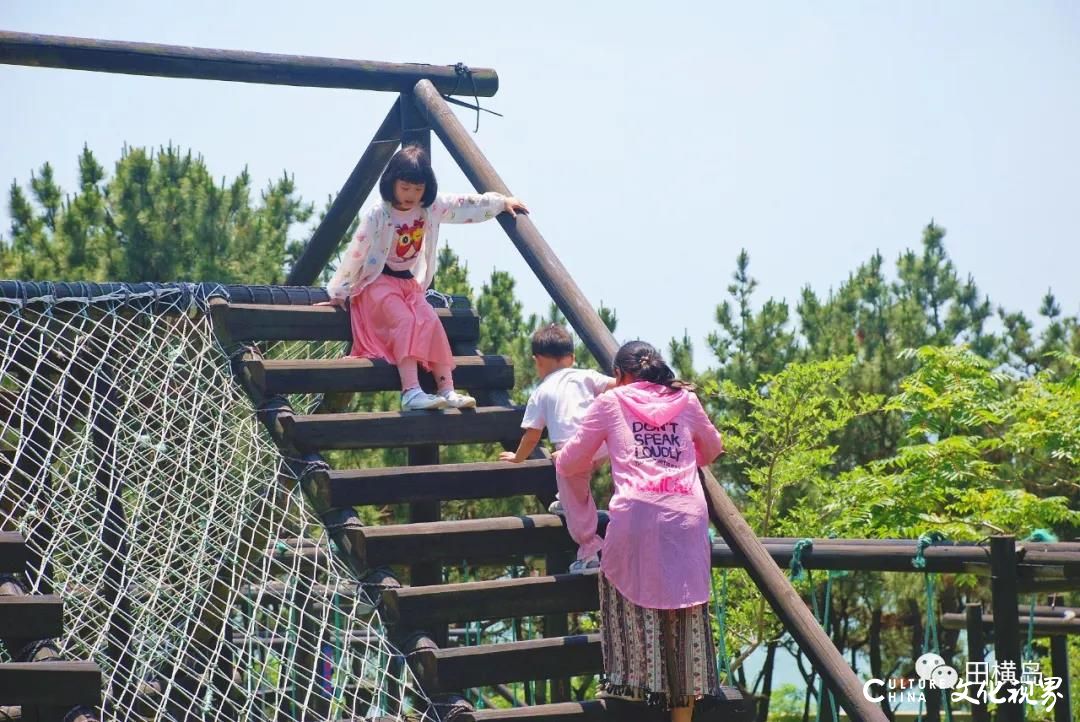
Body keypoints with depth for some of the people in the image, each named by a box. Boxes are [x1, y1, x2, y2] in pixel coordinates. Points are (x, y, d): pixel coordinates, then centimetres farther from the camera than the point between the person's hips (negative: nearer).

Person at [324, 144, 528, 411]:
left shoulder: (432, 208, 0)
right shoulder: (377, 215, -17)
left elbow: (467, 206, 10)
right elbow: (356, 253, -14)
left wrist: (503, 202, 10)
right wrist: (339, 293, -10)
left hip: (410, 283, 6)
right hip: (377, 283, -6)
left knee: (431, 323, -17)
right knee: (405, 322, -28)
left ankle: (446, 389, -20)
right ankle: (411, 393, -39)